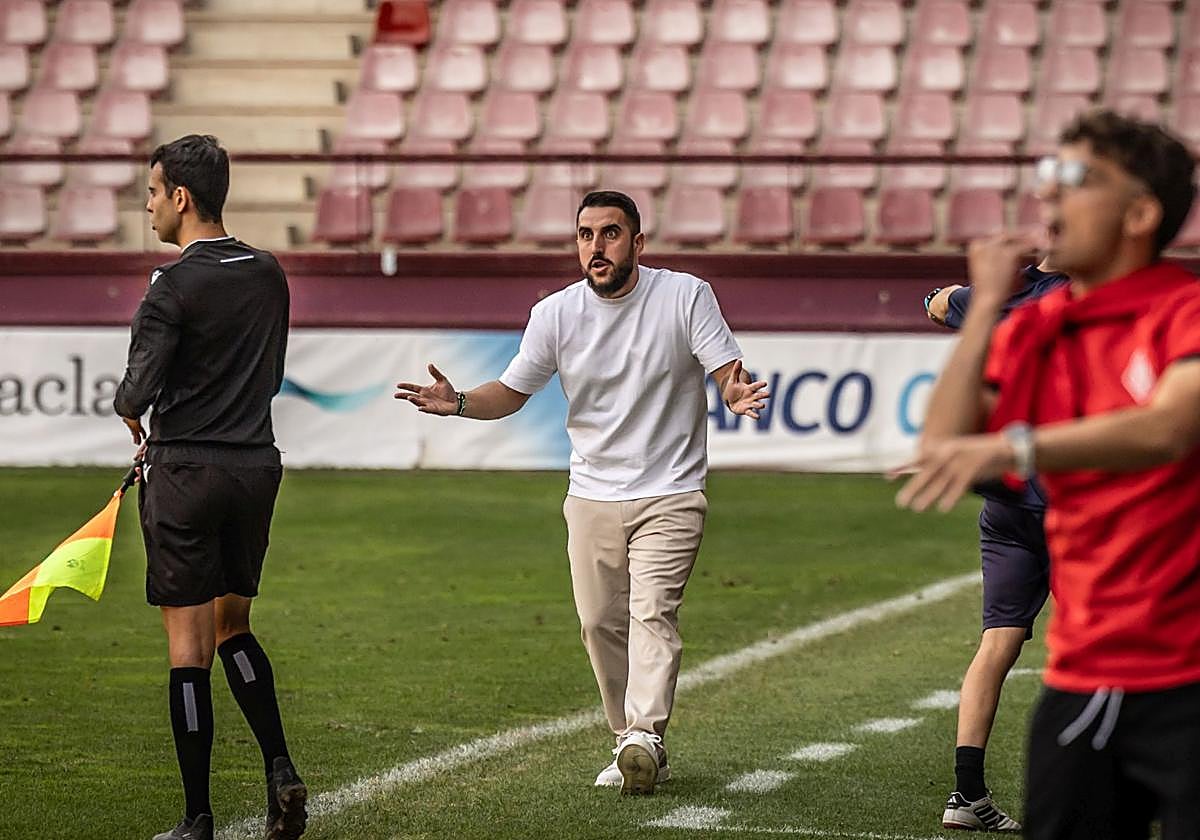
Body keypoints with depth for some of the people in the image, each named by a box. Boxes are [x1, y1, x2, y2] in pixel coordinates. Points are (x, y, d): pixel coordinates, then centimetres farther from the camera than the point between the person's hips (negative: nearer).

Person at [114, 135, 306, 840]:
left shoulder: (175, 286, -13)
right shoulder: (269, 275, 7)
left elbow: (138, 391, -15)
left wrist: (130, 411, 7)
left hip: (186, 473, -6)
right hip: (257, 465, 6)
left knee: (189, 647, -1)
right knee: (234, 629, 20)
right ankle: (280, 769, 3)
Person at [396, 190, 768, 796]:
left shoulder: (686, 296, -7)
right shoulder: (555, 314, 0)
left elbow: (730, 373, -8)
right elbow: (512, 392, 8)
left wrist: (738, 393, -33)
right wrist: (459, 403, -12)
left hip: (670, 495, -4)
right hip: (591, 497, 4)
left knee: (652, 611, -19)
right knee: (600, 625, 3)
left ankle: (645, 735, -30)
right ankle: (632, 747, 15)